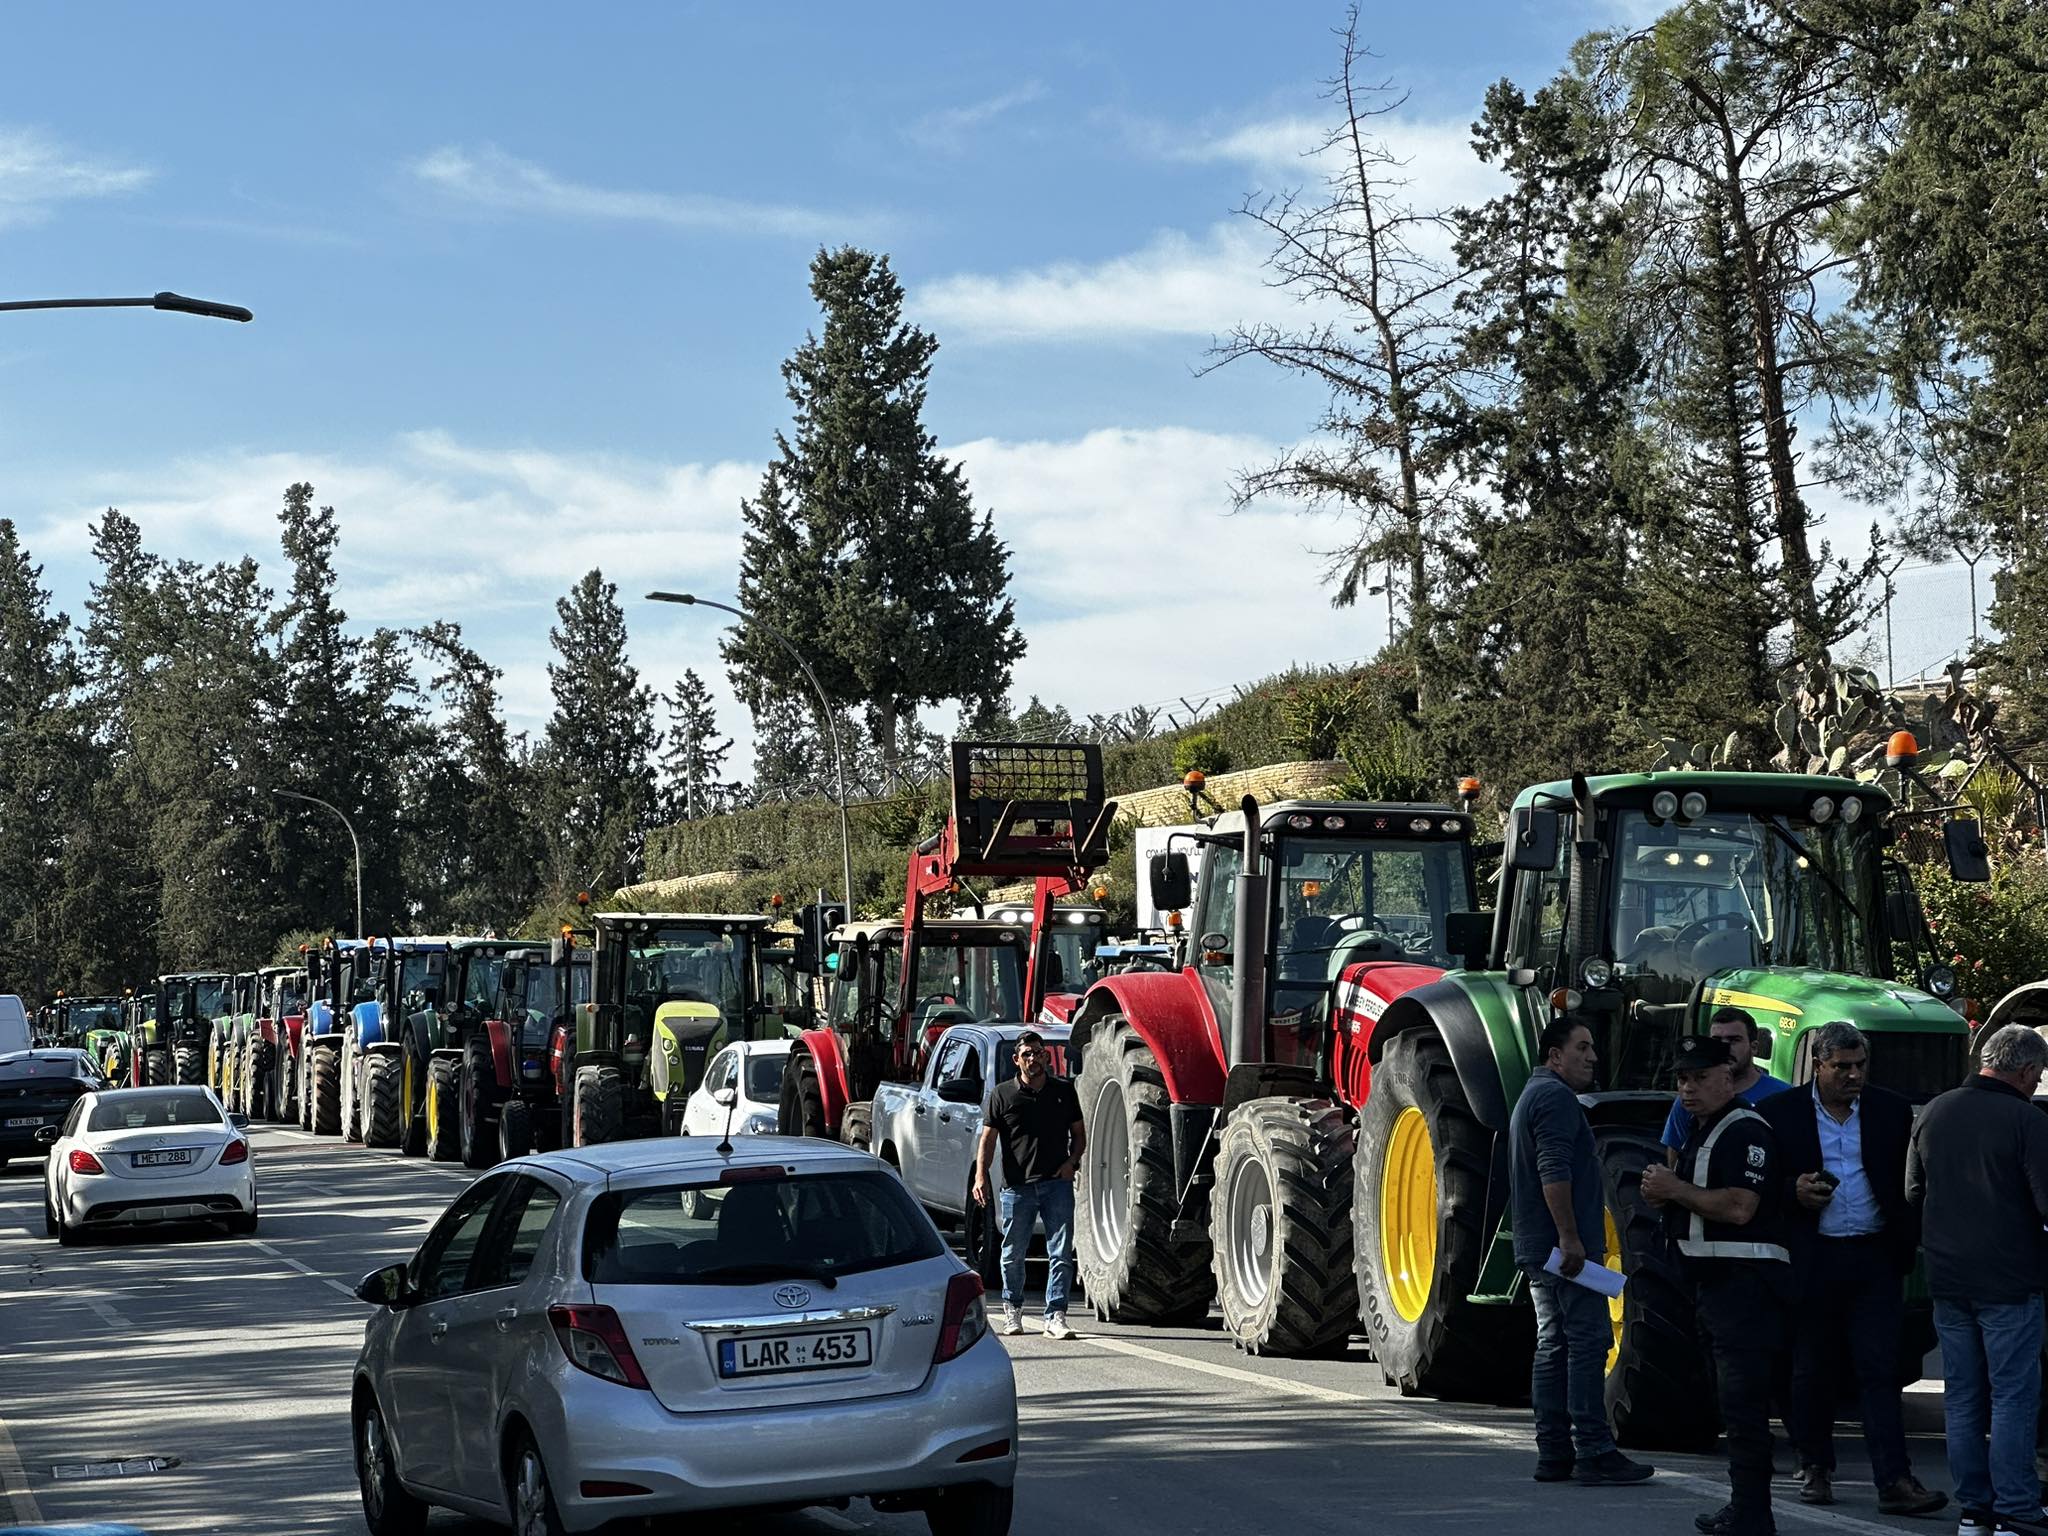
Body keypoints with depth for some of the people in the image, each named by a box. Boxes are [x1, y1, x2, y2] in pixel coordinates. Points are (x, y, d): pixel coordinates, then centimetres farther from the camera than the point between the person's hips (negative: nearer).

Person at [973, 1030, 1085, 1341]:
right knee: (1013, 1254, 9)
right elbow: (988, 1139, 2)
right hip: (1017, 1186, -1)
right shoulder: (1003, 1095, 4)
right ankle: (1012, 1309, 30)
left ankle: (1055, 1317, -4)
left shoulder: (1064, 1091, 10)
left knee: (1061, 1253, -6)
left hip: (1057, 1183, 1)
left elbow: (1079, 1133, 17)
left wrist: (1072, 1162, -1)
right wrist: (980, 1177, -10)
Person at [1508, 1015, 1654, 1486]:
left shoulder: (1532, 1095, 22)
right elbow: (1554, 1172, -22)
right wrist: (1570, 1237, -25)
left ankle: (1554, 1454, 10)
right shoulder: (1556, 1096, -11)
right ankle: (1593, 1452, -10)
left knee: (1553, 1346, 10)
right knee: (1587, 1342, -9)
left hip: (1537, 1248, 10)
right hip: (1562, 1246, -10)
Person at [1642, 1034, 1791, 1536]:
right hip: (1713, 1282, 10)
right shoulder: (1698, 1131, 20)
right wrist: (1662, 1193, 8)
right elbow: (1698, 1203, 31)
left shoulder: (1746, 1131, -12)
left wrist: (1676, 1189, -14)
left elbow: (1739, 1207, -24)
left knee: (1742, 1400, -12)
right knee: (1733, 1398, 13)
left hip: (1745, 1282, -10)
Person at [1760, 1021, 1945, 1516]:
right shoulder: (1780, 1113, 2)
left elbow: (1910, 1180, 8)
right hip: (1811, 1260, 0)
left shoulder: (1892, 1111, 6)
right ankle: (1815, 1467, 23)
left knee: (1879, 1369, -5)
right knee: (1811, 1370, 8)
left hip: (1875, 1257, 0)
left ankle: (1894, 1480, -7)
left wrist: (1911, 1243, -3)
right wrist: (1794, 1191, -14)